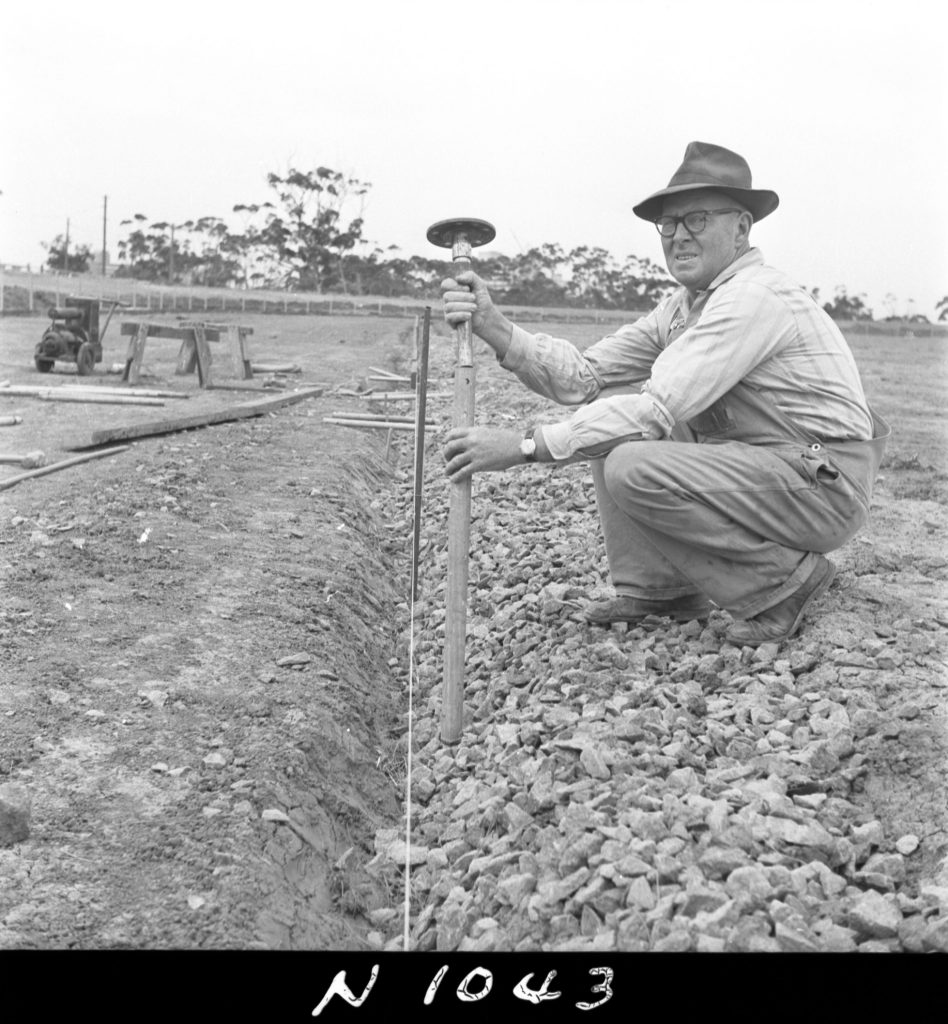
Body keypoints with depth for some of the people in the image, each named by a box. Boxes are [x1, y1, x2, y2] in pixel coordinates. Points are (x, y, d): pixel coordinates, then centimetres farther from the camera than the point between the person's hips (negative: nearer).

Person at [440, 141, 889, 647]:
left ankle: (787, 578, -8)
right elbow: (584, 376, -1)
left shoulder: (754, 297, -19)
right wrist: (496, 328, -15)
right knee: (608, 406, 2)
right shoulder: (685, 303, 9)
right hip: (751, 465, 9)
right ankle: (659, 586, 6)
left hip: (826, 485, -9)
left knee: (635, 468, -26)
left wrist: (525, 445, -29)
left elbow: (657, 410, -28)